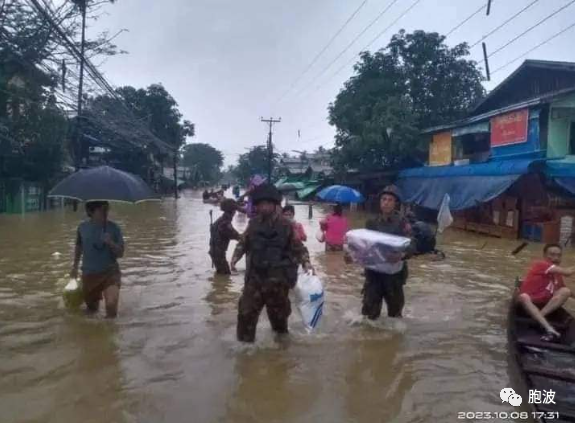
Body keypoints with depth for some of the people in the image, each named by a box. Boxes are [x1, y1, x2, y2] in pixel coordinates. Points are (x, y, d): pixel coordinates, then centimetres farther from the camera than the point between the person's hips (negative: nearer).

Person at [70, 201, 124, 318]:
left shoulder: (114, 228, -10)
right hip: (89, 273, 3)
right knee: (92, 308, 18)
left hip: (110, 271, -3)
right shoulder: (82, 227, -4)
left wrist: (111, 243, -25)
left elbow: (120, 254, -8)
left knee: (111, 304, -25)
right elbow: (79, 247, 15)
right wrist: (75, 266, 23)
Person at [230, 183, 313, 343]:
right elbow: (243, 243, 13)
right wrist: (235, 257, -3)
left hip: (278, 278, -2)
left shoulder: (285, 225, -6)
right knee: (246, 310, 1)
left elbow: (298, 247, -2)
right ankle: (245, 341, 17)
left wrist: (306, 262, -18)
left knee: (278, 311, 13)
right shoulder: (254, 223, 4)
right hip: (255, 276, 3)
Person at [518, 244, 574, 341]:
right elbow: (567, 272, -21)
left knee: (566, 291, -17)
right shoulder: (540, 264, -12)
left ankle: (539, 316, -27)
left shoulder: (557, 274, 14)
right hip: (531, 300, -6)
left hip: (545, 303, 6)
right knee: (523, 297, -39)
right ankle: (549, 329, -50)